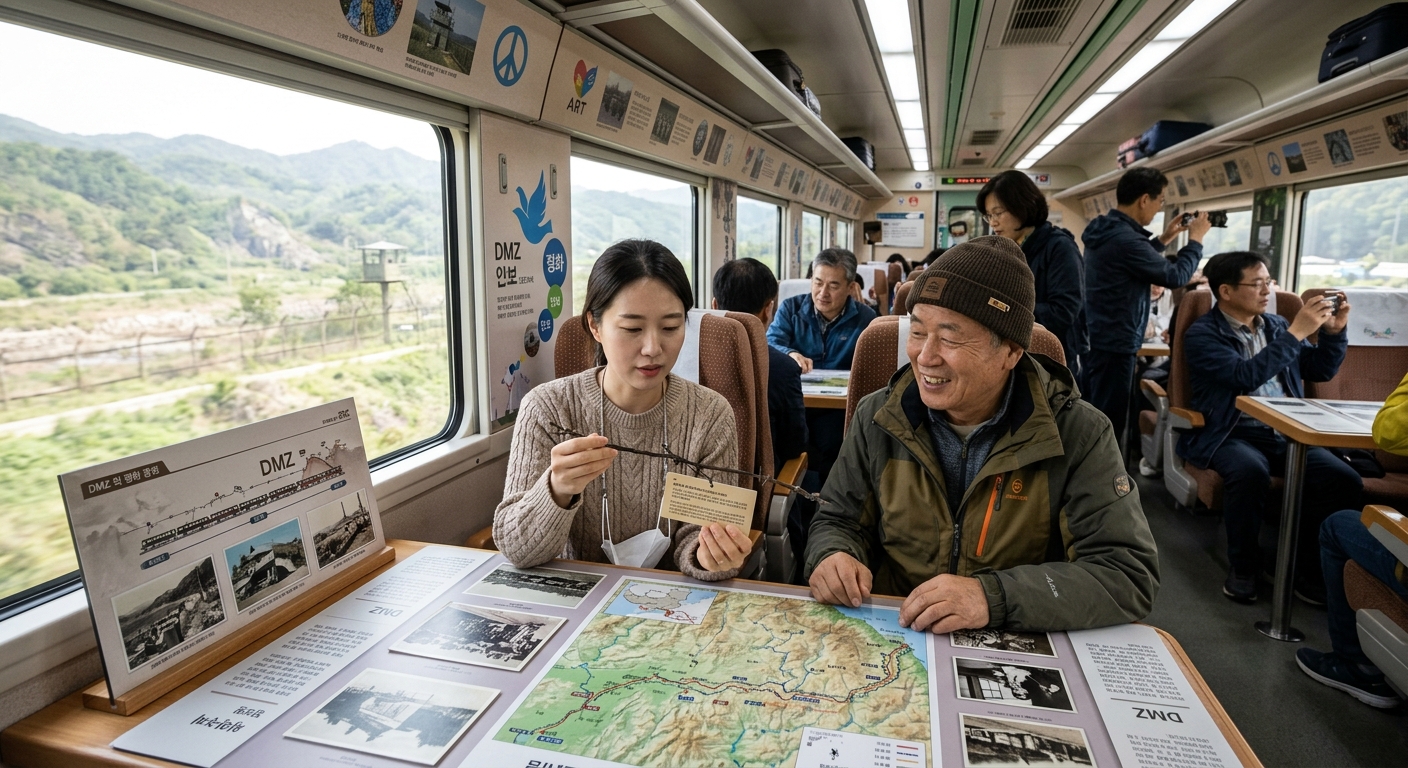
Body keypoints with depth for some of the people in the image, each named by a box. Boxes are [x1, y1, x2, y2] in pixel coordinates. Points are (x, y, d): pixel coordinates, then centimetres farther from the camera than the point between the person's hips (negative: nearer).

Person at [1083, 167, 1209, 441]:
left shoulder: (1104, 229, 9)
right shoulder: (1125, 238, -22)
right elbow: (1175, 276, -11)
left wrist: (1163, 240, 25)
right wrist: (1196, 240, 3)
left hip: (1094, 339, 10)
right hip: (1114, 344, -10)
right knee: (1108, 424, -2)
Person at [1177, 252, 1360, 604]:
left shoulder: (1276, 325, 17)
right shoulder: (1203, 334, -3)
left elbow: (1321, 371, 20)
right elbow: (1246, 377, -18)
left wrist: (1333, 331, 4)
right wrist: (1296, 332, -17)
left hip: (1287, 434, 6)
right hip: (1231, 434, -5)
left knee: (1344, 479, -21)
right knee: (1250, 469, -37)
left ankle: (1307, 568, -2)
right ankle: (1243, 566, -14)